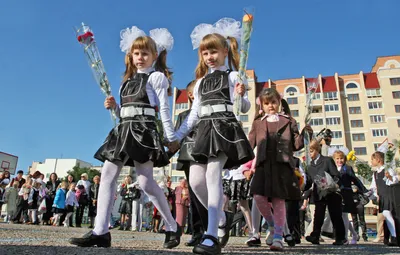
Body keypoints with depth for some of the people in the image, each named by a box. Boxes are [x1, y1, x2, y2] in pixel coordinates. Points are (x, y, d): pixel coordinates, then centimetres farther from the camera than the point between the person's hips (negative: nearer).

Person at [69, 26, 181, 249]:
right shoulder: (128, 81, 24)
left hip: (143, 130, -8)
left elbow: (164, 109, -4)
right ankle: (101, 232, -1)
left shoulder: (157, 77, 4)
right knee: (107, 176, -2)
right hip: (124, 129, 8)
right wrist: (113, 106, 4)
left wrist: (171, 137, -9)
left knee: (146, 182, -11)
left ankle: (173, 227, 7)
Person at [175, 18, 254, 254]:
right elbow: (194, 114, 22)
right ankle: (222, 220, 19)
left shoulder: (232, 76, 5)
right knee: (196, 179, -3)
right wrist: (177, 136, 17)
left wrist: (242, 96, -26)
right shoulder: (200, 82, 22)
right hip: (204, 130, 6)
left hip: (224, 127, -6)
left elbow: (244, 107, -3)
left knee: (213, 175, -21)